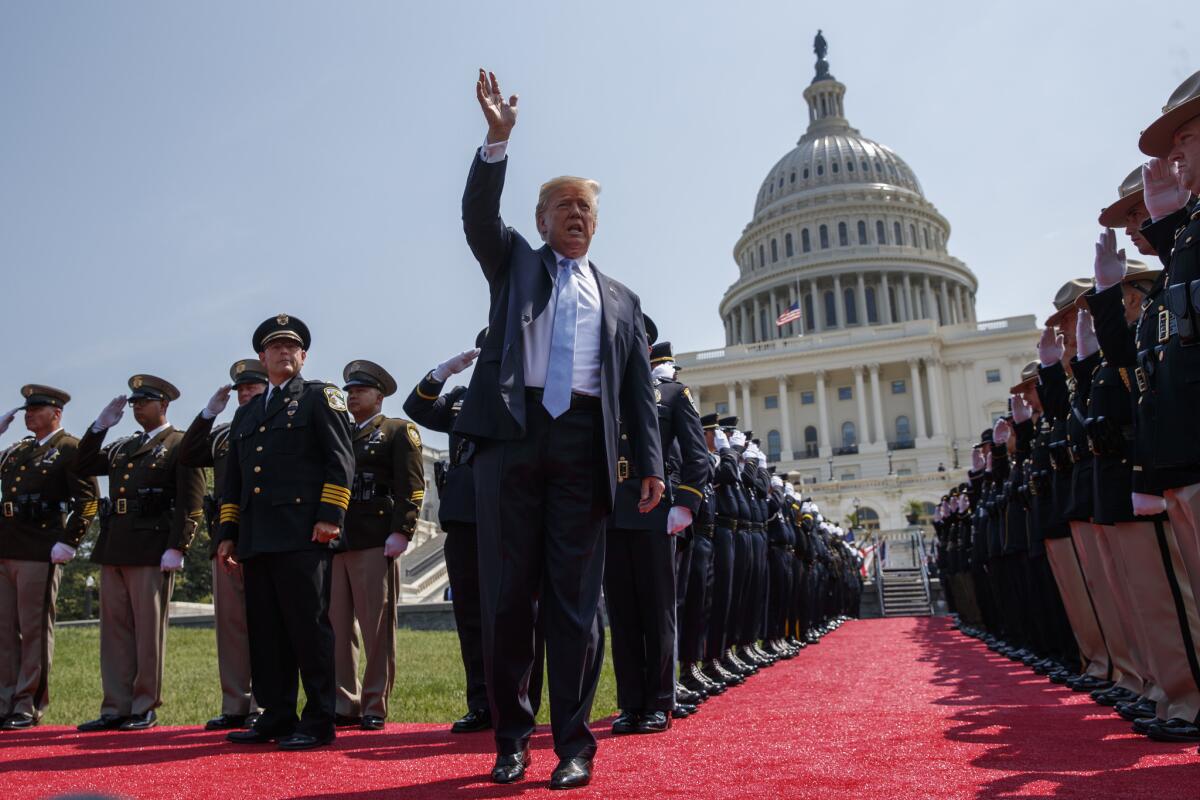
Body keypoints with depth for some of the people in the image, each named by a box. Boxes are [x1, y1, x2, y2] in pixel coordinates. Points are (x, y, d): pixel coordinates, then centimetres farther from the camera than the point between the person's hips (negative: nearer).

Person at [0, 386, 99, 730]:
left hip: (39, 552, -7)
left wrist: (68, 543, -15)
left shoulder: (70, 449, -3)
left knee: (34, 630, 0)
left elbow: (89, 499, -10)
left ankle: (29, 706, 8)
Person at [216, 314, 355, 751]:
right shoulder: (246, 413, 24)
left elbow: (340, 460, -4)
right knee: (265, 631, 9)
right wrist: (227, 533, 16)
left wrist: (329, 517, -13)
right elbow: (233, 480, 24)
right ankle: (276, 717, 18)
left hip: (303, 535, -6)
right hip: (256, 539, 6)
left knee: (309, 627, -4)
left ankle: (318, 722, 3)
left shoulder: (320, 396, 6)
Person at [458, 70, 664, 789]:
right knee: (507, 594, 1)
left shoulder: (620, 299, 21)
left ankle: (573, 744, 8)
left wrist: (652, 462, 2)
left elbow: (639, 388, 13)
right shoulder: (515, 263, 20)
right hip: (512, 433, -1)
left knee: (576, 598, 0)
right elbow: (479, 215, 1)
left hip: (584, 443, 1)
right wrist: (498, 139, -12)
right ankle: (512, 739, 13)